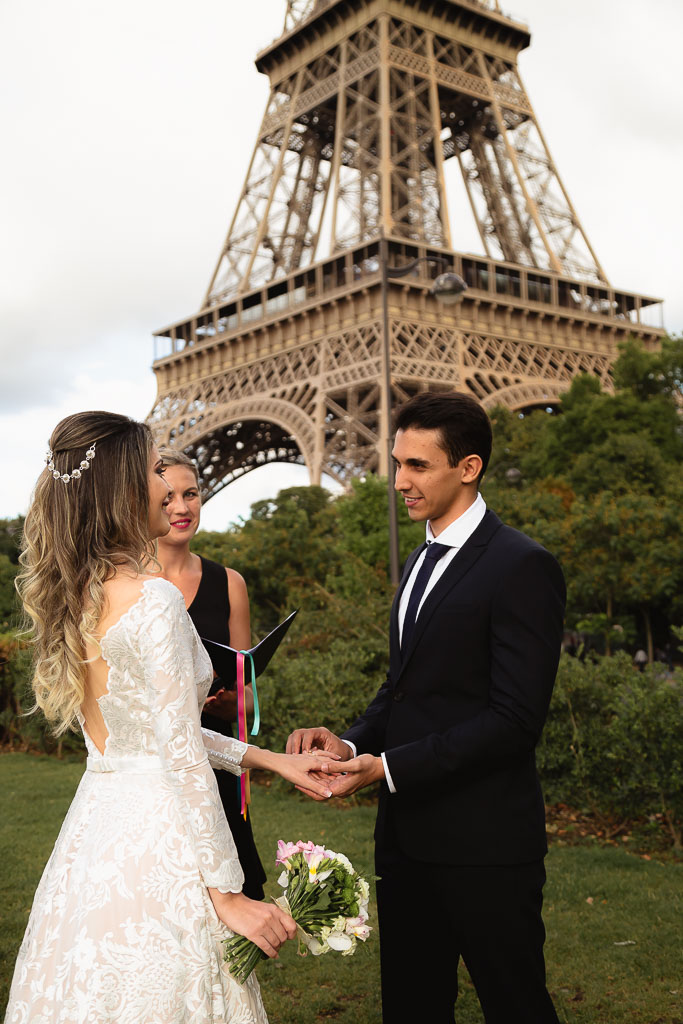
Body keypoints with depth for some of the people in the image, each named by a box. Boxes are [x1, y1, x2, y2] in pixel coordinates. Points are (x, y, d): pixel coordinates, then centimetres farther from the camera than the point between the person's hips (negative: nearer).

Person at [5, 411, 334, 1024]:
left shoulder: (76, 594, 7)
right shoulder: (154, 598, -19)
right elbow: (182, 754, -20)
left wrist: (266, 759, 12)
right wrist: (227, 892, -15)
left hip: (95, 823, 9)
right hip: (154, 832, -8)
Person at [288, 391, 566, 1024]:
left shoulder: (523, 568, -14)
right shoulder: (420, 563, 14)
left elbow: (514, 719, -19)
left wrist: (388, 768, -21)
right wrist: (352, 743, -3)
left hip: (483, 842, -8)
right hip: (406, 830, 8)